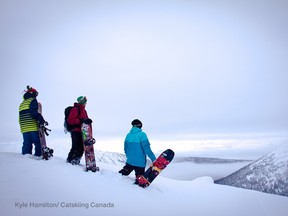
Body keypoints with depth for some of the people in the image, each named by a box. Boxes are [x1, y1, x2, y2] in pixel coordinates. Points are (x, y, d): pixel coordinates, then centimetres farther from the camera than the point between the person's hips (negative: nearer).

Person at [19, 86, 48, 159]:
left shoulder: (22, 104, 24)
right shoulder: (32, 101, -2)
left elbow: (21, 117, 22)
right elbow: (34, 113, -16)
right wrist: (42, 121, -14)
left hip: (24, 128, 7)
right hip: (33, 127, -7)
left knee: (27, 143, 6)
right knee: (37, 142, -2)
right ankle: (38, 155, -4)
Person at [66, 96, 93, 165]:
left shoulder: (83, 110, 17)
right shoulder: (75, 109, -11)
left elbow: (86, 118, 22)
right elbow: (70, 120, -21)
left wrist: (88, 120, -1)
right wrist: (81, 120, -27)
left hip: (82, 132, 9)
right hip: (76, 131, -9)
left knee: (82, 147, 11)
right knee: (76, 147, -5)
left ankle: (76, 160, 24)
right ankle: (70, 159, 12)